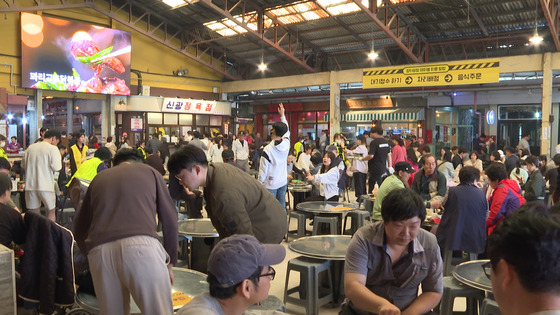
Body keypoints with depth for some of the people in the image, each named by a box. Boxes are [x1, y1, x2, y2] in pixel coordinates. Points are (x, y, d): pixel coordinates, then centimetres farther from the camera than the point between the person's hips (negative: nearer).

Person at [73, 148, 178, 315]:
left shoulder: (98, 178, 29)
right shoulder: (149, 171, 21)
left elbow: (79, 229, 30)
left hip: (98, 251, 4)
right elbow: (169, 219, 15)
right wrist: (170, 262, 22)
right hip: (141, 244, -3)